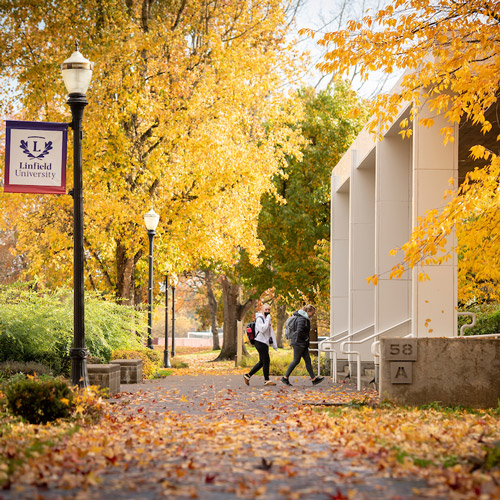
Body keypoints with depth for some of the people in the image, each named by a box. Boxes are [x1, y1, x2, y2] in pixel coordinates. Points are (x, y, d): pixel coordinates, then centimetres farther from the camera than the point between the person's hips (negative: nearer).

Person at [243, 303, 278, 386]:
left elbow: (271, 332, 21)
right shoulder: (259, 319, -9)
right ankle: (266, 380, -1)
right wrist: (268, 320, -18)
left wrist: (274, 345, 16)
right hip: (260, 342, -9)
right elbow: (262, 329, -24)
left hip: (265, 343, 9)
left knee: (262, 362, 10)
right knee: (266, 361, -8)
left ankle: (248, 375, 15)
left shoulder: (267, 319, 19)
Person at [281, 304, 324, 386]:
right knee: (296, 361, -4)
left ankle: (314, 379, 8)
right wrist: (306, 337, -13)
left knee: (308, 360, 8)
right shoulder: (302, 319, -18)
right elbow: (299, 332, -28)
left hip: (303, 344, 10)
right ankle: (285, 378, 5)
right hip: (298, 343, -10)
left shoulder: (305, 319, 15)